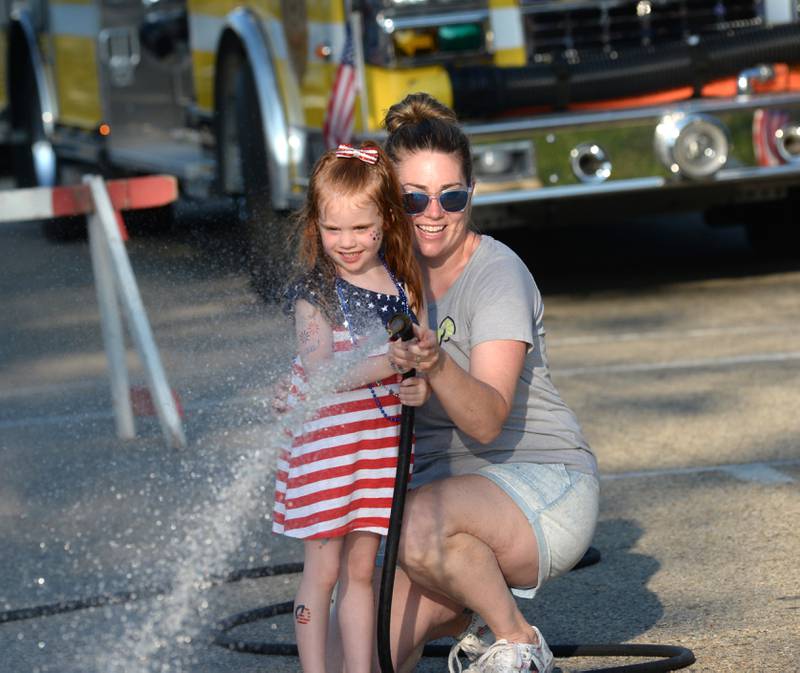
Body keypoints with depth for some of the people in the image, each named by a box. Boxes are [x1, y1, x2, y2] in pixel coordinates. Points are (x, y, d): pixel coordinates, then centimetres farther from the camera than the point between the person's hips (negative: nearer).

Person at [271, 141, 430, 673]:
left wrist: (422, 385, -16)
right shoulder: (313, 290, -9)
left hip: (382, 440, 4)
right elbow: (321, 371, -19)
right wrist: (388, 362, -31)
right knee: (323, 569, 2)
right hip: (324, 438, -4)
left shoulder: (403, 283, 5)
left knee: (361, 568, 9)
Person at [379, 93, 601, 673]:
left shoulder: (498, 275, -16)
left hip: (544, 487, -6)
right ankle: (471, 623, 19)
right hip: (442, 487, 7)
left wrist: (435, 364, -46)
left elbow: (488, 420, -27)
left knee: (422, 526, -38)